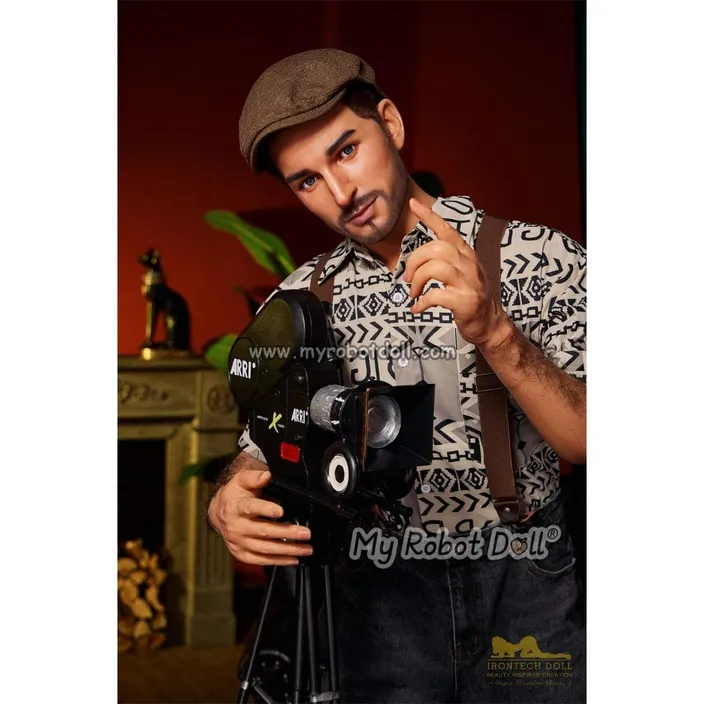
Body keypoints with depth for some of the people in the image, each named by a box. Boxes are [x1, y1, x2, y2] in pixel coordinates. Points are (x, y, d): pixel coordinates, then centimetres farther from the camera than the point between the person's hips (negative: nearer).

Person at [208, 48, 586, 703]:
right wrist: (228, 505, -22)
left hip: (524, 583, -1)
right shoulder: (301, 299, -1)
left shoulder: (539, 256, -11)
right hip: (380, 594, 2)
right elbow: (260, 452, 2)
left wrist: (495, 332, -33)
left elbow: (589, 442, -16)